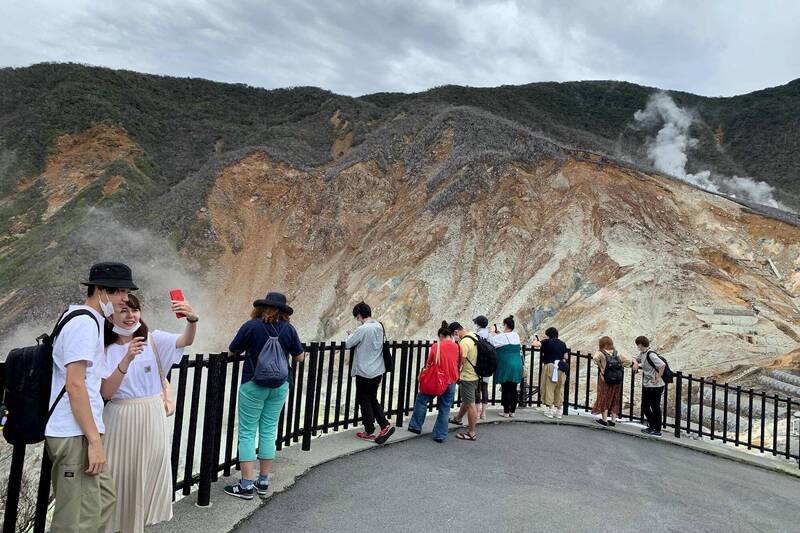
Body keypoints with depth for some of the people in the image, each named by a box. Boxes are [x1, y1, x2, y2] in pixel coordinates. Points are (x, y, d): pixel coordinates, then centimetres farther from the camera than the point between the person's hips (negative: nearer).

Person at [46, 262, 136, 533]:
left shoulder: (90, 321, 16)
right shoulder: (85, 323, -15)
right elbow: (74, 384, -21)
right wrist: (94, 440, -20)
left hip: (81, 432, 10)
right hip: (75, 435, -10)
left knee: (104, 500, 16)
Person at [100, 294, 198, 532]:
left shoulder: (154, 340, -2)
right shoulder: (105, 350, -3)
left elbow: (186, 340, -18)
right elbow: (106, 392, -12)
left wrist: (192, 319, -39)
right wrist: (127, 359, -26)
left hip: (152, 418, 1)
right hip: (121, 420, -1)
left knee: (148, 476, 13)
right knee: (121, 477, 8)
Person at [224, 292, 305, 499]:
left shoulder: (251, 326, -9)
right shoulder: (289, 329, -3)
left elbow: (232, 351, 1)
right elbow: (300, 357, 4)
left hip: (254, 384, -3)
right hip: (280, 385, 3)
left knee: (247, 433, 5)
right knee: (269, 431, 13)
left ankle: (246, 486, 6)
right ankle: (263, 482, 21)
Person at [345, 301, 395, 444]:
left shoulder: (362, 329, -19)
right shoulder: (379, 326, 4)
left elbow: (348, 344, -12)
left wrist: (351, 335, 7)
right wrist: (355, 335, 10)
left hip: (364, 372, -7)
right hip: (378, 371, 7)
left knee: (364, 401, 8)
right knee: (373, 399, 19)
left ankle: (369, 432, 16)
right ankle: (385, 426, 11)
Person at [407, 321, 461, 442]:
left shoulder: (436, 346, -7)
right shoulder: (456, 347, -1)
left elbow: (429, 364, 0)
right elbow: (459, 364, 8)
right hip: (451, 382, 2)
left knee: (421, 400, 18)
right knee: (445, 409, 10)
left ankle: (416, 426, 21)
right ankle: (440, 435, 13)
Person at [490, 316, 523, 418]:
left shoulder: (502, 337, -11)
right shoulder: (516, 335, 7)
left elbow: (491, 341, -3)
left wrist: (493, 334, 16)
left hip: (506, 366, -6)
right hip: (517, 366, 6)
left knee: (506, 389, 1)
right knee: (513, 389, 10)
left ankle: (506, 412, 5)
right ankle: (512, 411, 16)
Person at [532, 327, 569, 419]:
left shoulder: (547, 342, -4)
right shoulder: (563, 344, 10)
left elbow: (535, 344, -13)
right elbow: (565, 357, 13)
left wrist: (535, 340, 9)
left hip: (550, 366, -5)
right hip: (561, 368, 5)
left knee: (549, 388, 4)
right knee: (559, 389, 11)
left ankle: (549, 410, 5)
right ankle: (559, 411, 16)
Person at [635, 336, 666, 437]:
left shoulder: (651, 354, -21)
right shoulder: (642, 353, 8)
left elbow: (662, 365, -29)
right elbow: (637, 359, 27)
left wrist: (657, 378, -22)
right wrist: (636, 363, 4)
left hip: (655, 387, -9)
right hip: (646, 385, 9)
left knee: (655, 407, 2)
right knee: (645, 407, 16)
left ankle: (657, 430, 13)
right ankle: (652, 426, 30)